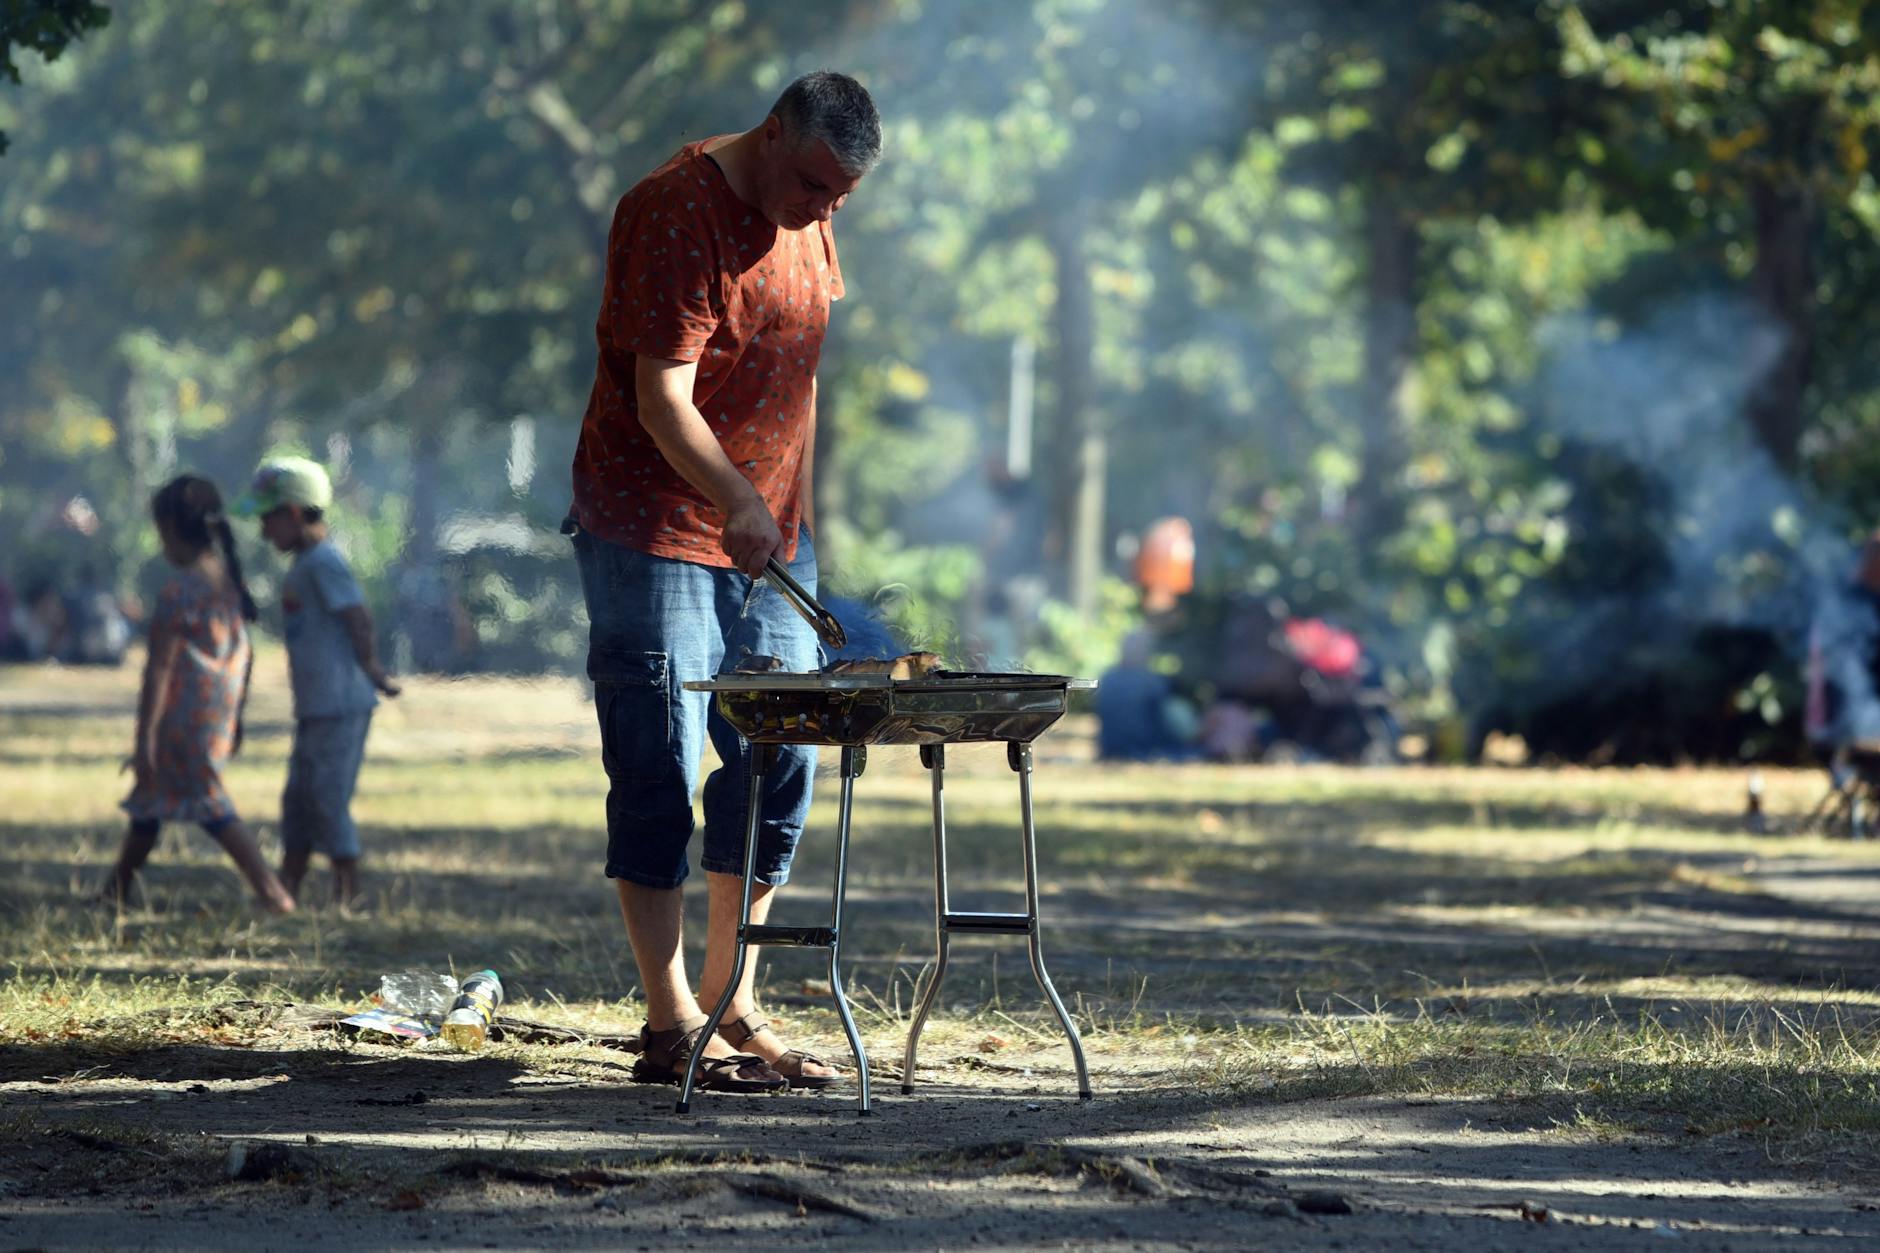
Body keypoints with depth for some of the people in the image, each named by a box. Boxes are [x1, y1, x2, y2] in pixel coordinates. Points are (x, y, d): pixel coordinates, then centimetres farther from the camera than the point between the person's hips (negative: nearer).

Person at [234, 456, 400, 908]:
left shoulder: (323, 562, -15)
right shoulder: (306, 564, 17)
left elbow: (358, 617, -18)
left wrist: (370, 670, -7)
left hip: (339, 705, -10)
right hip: (315, 707, 10)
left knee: (329, 801, -7)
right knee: (298, 801, 14)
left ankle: (348, 897, -1)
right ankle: (286, 892, 19)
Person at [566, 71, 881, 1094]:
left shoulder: (806, 224, 9)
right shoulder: (678, 213, -18)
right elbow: (663, 400, -24)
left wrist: (801, 512, 16)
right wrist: (735, 504, -37)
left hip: (766, 533, 8)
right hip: (652, 528, -8)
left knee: (780, 761, 5)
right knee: (660, 771, -6)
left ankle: (732, 1004, 13)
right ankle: (671, 1028, -5)